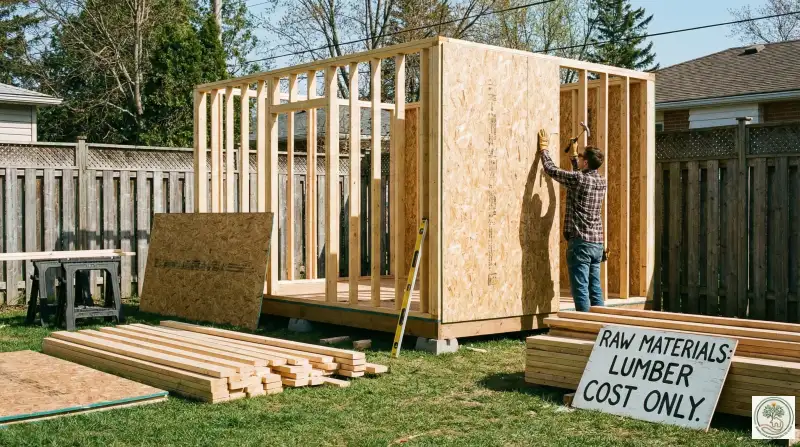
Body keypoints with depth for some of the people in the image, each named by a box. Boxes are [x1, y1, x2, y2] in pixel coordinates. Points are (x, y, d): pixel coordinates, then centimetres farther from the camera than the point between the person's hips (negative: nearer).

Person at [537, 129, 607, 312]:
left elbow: (551, 169, -2)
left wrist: (544, 148, 13)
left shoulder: (578, 179, -12)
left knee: (581, 290, -5)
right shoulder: (602, 182, 9)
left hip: (580, 242, -7)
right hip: (597, 243, 7)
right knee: (595, 290, 10)